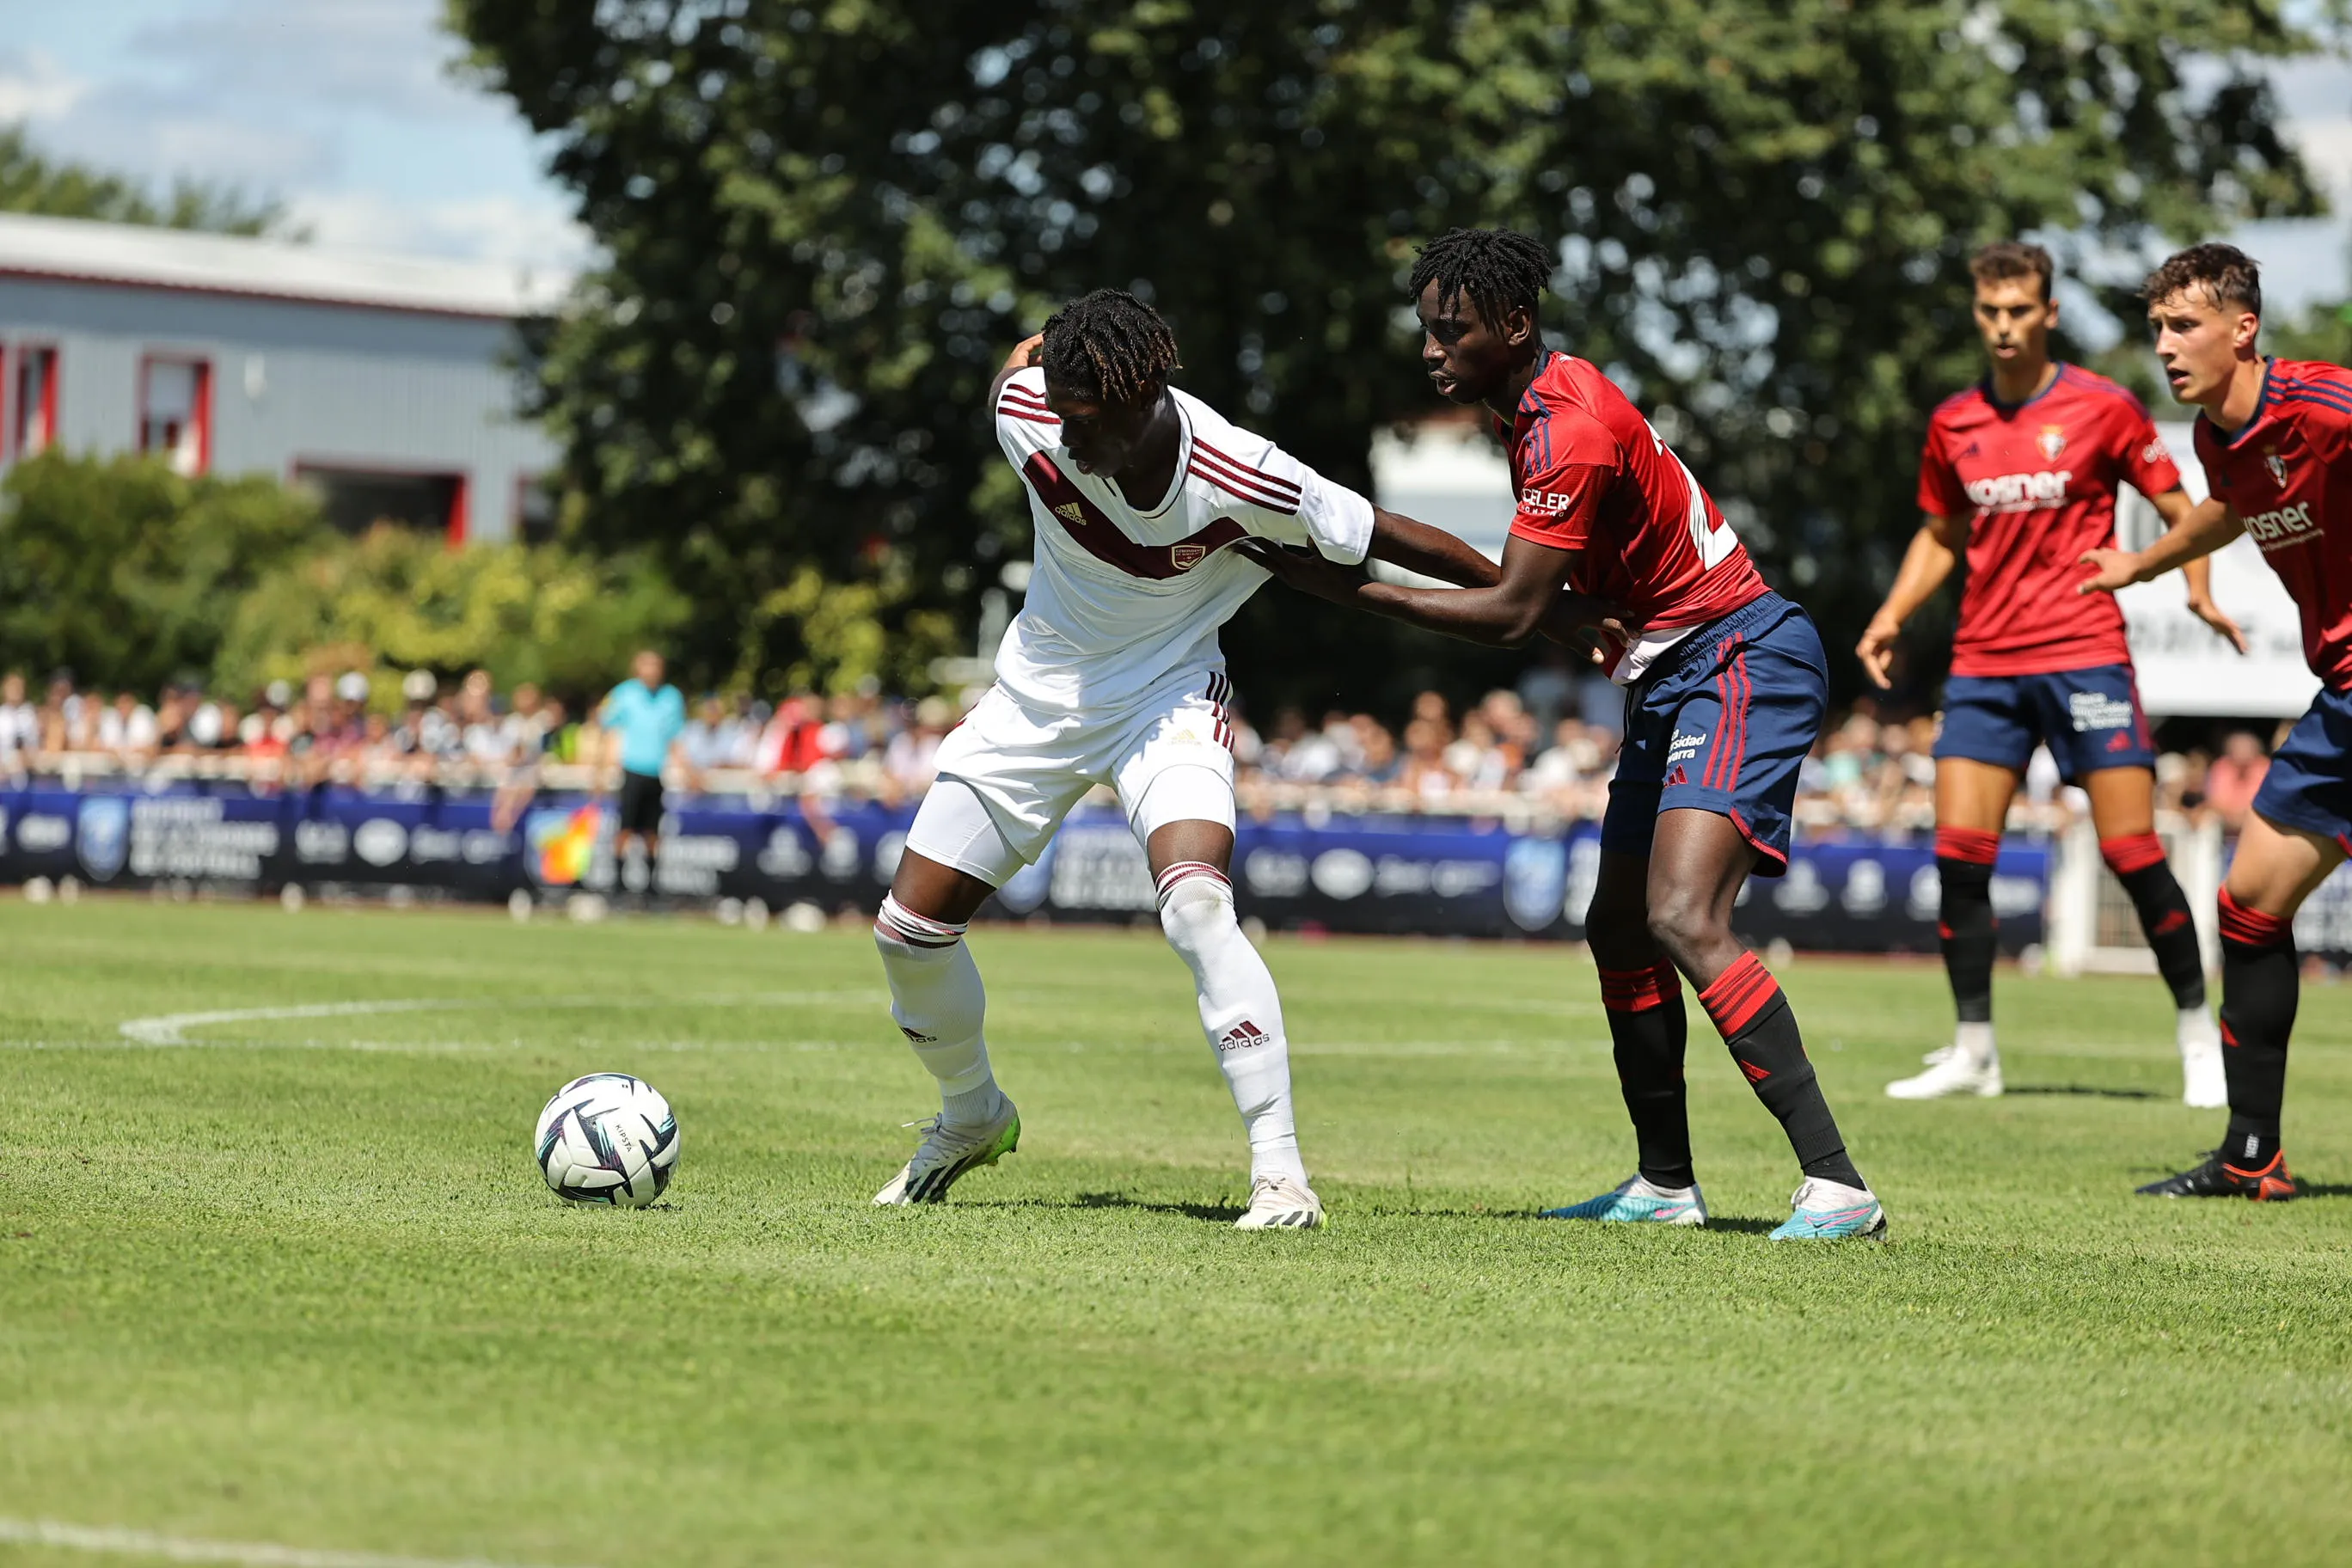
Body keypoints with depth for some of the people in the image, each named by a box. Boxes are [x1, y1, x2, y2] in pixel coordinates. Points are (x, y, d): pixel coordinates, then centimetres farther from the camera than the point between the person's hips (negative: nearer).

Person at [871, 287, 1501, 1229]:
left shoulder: (1244, 481, -29)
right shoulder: (1029, 414, -23)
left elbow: (1394, 539, -17)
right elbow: (1023, 360, 2)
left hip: (1168, 700, -4)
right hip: (1038, 693, 4)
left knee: (1196, 904, -30)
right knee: (908, 928, 3)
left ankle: (1280, 1170, -26)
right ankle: (972, 1118, 33)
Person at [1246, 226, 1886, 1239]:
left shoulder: (1571, 431, -21)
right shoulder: (1534, 410, 11)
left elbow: (1512, 612, -23)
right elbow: (1543, 599, 18)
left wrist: (1343, 588, -20)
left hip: (1740, 660, -11)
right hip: (1671, 672, 11)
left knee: (1682, 920, -23)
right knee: (1618, 928, 14)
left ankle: (1837, 1185, -27)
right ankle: (1665, 1183, 24)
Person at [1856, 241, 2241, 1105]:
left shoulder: (2103, 408, -3)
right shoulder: (1953, 424, 9)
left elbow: (2181, 511, 2)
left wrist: (2200, 593, -15)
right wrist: (1893, 615, 7)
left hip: (2085, 653, -4)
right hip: (1983, 662, 4)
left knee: (2132, 851, -7)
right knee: (1959, 853, -6)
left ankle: (2198, 1034, 8)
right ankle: (1972, 1050, 4)